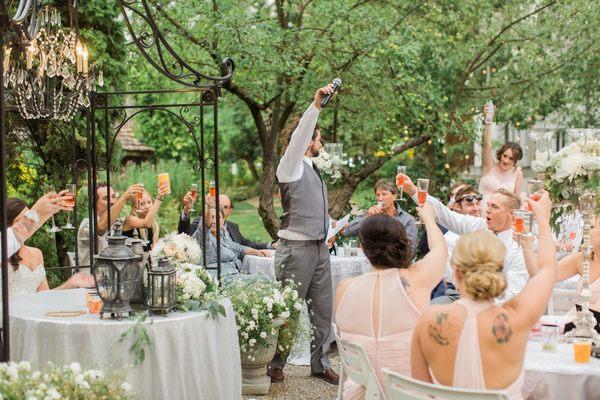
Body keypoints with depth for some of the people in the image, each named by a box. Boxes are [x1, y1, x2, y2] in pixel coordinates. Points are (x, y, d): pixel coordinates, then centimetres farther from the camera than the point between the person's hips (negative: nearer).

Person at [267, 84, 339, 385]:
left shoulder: (313, 170, 18)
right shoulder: (291, 166, -7)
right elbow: (298, 136, -25)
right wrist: (316, 105, -33)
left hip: (320, 247, 8)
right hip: (296, 248, -8)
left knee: (322, 309, 11)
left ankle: (320, 364, 21)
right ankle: (275, 364, 12)